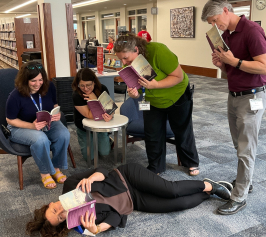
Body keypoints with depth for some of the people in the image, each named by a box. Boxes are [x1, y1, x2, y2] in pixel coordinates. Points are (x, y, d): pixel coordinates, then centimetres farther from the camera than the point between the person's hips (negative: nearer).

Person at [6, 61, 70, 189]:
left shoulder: (49, 87, -10)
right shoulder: (15, 96, -21)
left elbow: (54, 105, 8)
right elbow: (11, 120, -12)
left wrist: (57, 114, -17)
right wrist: (32, 126, -27)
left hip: (47, 123, 4)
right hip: (21, 127, -4)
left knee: (64, 134, -27)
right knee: (40, 139, -37)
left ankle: (56, 167, -3)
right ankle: (45, 172, -10)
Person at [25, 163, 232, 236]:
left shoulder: (70, 185, -12)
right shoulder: (79, 220, -10)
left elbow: (101, 171, -12)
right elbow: (115, 215, -14)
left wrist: (91, 178, -36)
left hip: (127, 176, -1)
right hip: (134, 202, 1)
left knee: (171, 191, -19)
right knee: (180, 204, -12)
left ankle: (209, 185, 8)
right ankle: (208, 192, 14)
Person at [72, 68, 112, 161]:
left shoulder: (102, 89, -16)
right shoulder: (77, 95, -26)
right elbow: (91, 116, -28)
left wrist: (109, 116, -38)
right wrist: (94, 100, -32)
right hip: (84, 128, -2)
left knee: (105, 153, -4)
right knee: (89, 157, -3)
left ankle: (107, 139, 28)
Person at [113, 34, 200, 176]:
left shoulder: (158, 51, -35)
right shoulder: (128, 64, -18)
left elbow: (178, 76, -31)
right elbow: (138, 87, -9)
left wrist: (154, 85, -43)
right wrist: (135, 93, -34)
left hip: (177, 97, -4)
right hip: (152, 102, 4)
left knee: (183, 132, 12)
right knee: (152, 135, 2)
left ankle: (192, 163, 34)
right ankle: (155, 168, 22)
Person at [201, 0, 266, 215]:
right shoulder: (226, 35, 10)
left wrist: (234, 61, -22)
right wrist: (221, 64, -3)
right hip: (233, 95, 8)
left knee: (246, 149, -2)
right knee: (239, 145, 16)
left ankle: (240, 197, 7)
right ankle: (244, 181, 32)